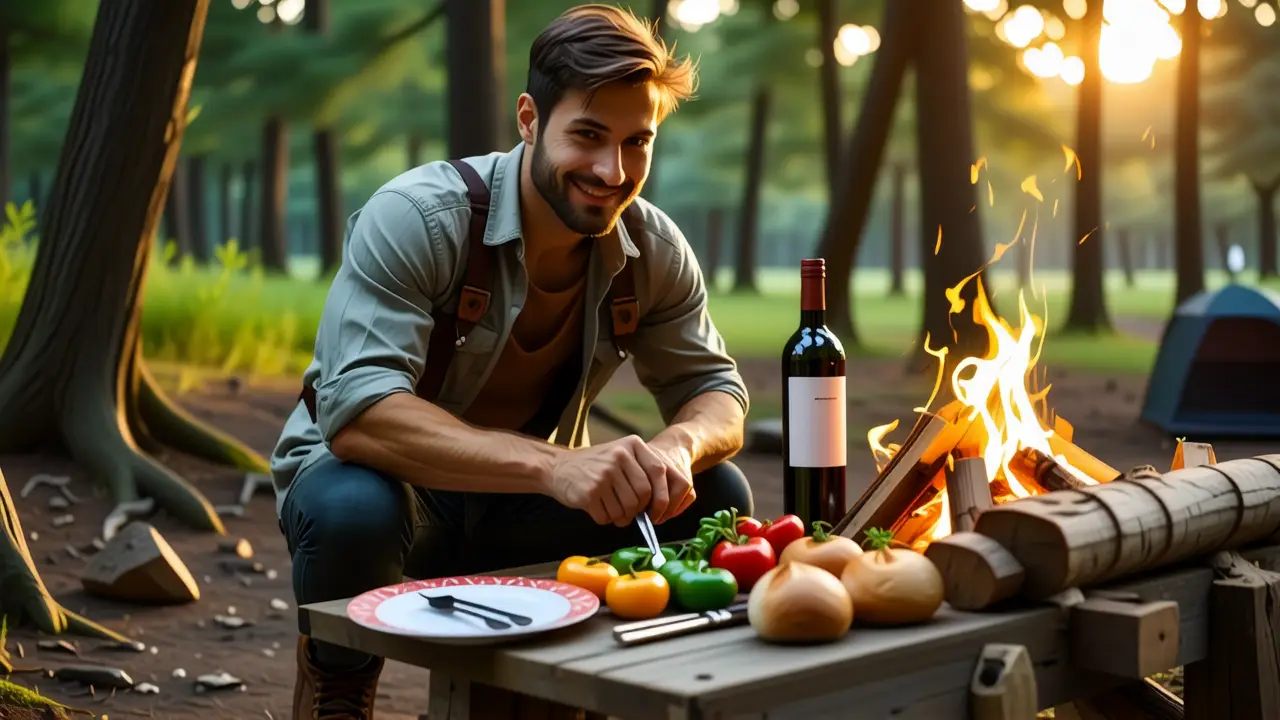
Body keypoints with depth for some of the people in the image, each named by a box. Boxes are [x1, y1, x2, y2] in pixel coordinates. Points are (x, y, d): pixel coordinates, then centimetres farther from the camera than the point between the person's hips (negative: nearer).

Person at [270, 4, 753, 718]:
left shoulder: (655, 249, -8)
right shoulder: (416, 217, -25)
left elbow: (715, 390, -2)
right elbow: (356, 412, -35)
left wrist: (678, 444, -28)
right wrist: (553, 465, -47)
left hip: (517, 506, 5)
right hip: (384, 474, -5)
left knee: (716, 499, -13)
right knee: (353, 511, -38)